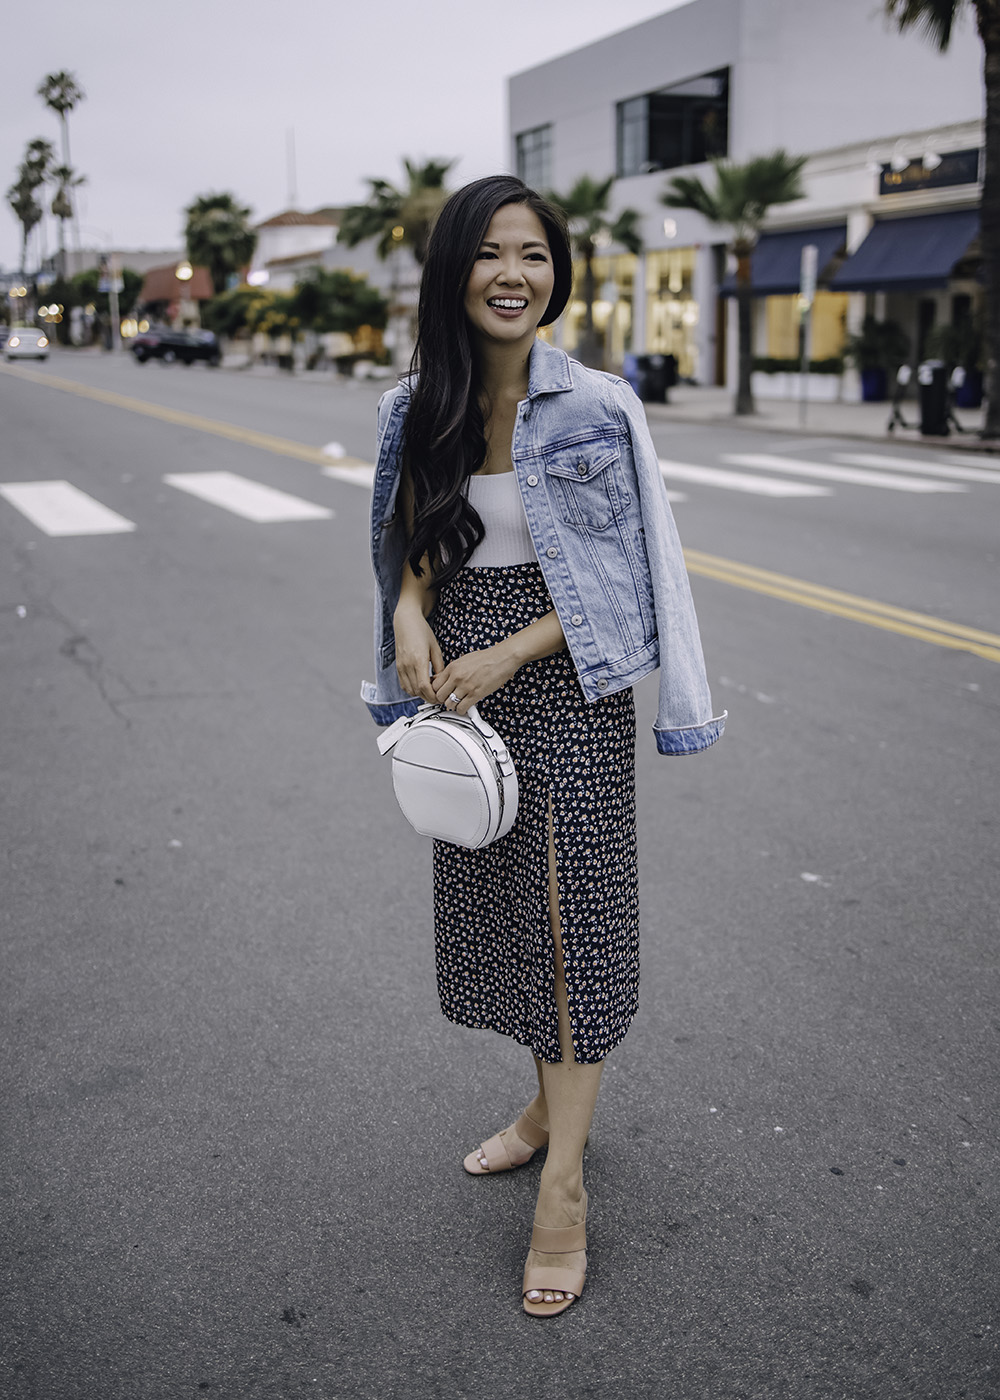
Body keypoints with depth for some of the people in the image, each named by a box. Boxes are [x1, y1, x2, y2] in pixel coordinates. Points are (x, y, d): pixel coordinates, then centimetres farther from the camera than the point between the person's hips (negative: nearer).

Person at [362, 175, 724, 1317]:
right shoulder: (421, 409, 2)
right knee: (496, 894, 14)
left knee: (570, 904, -4)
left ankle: (563, 1184, 6)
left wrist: (508, 657, -16)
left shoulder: (595, 408, -10)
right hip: (464, 677, 5)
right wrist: (413, 614, -8)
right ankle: (552, 1102, 35)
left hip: (563, 679, -5)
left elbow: (620, 568, -8)